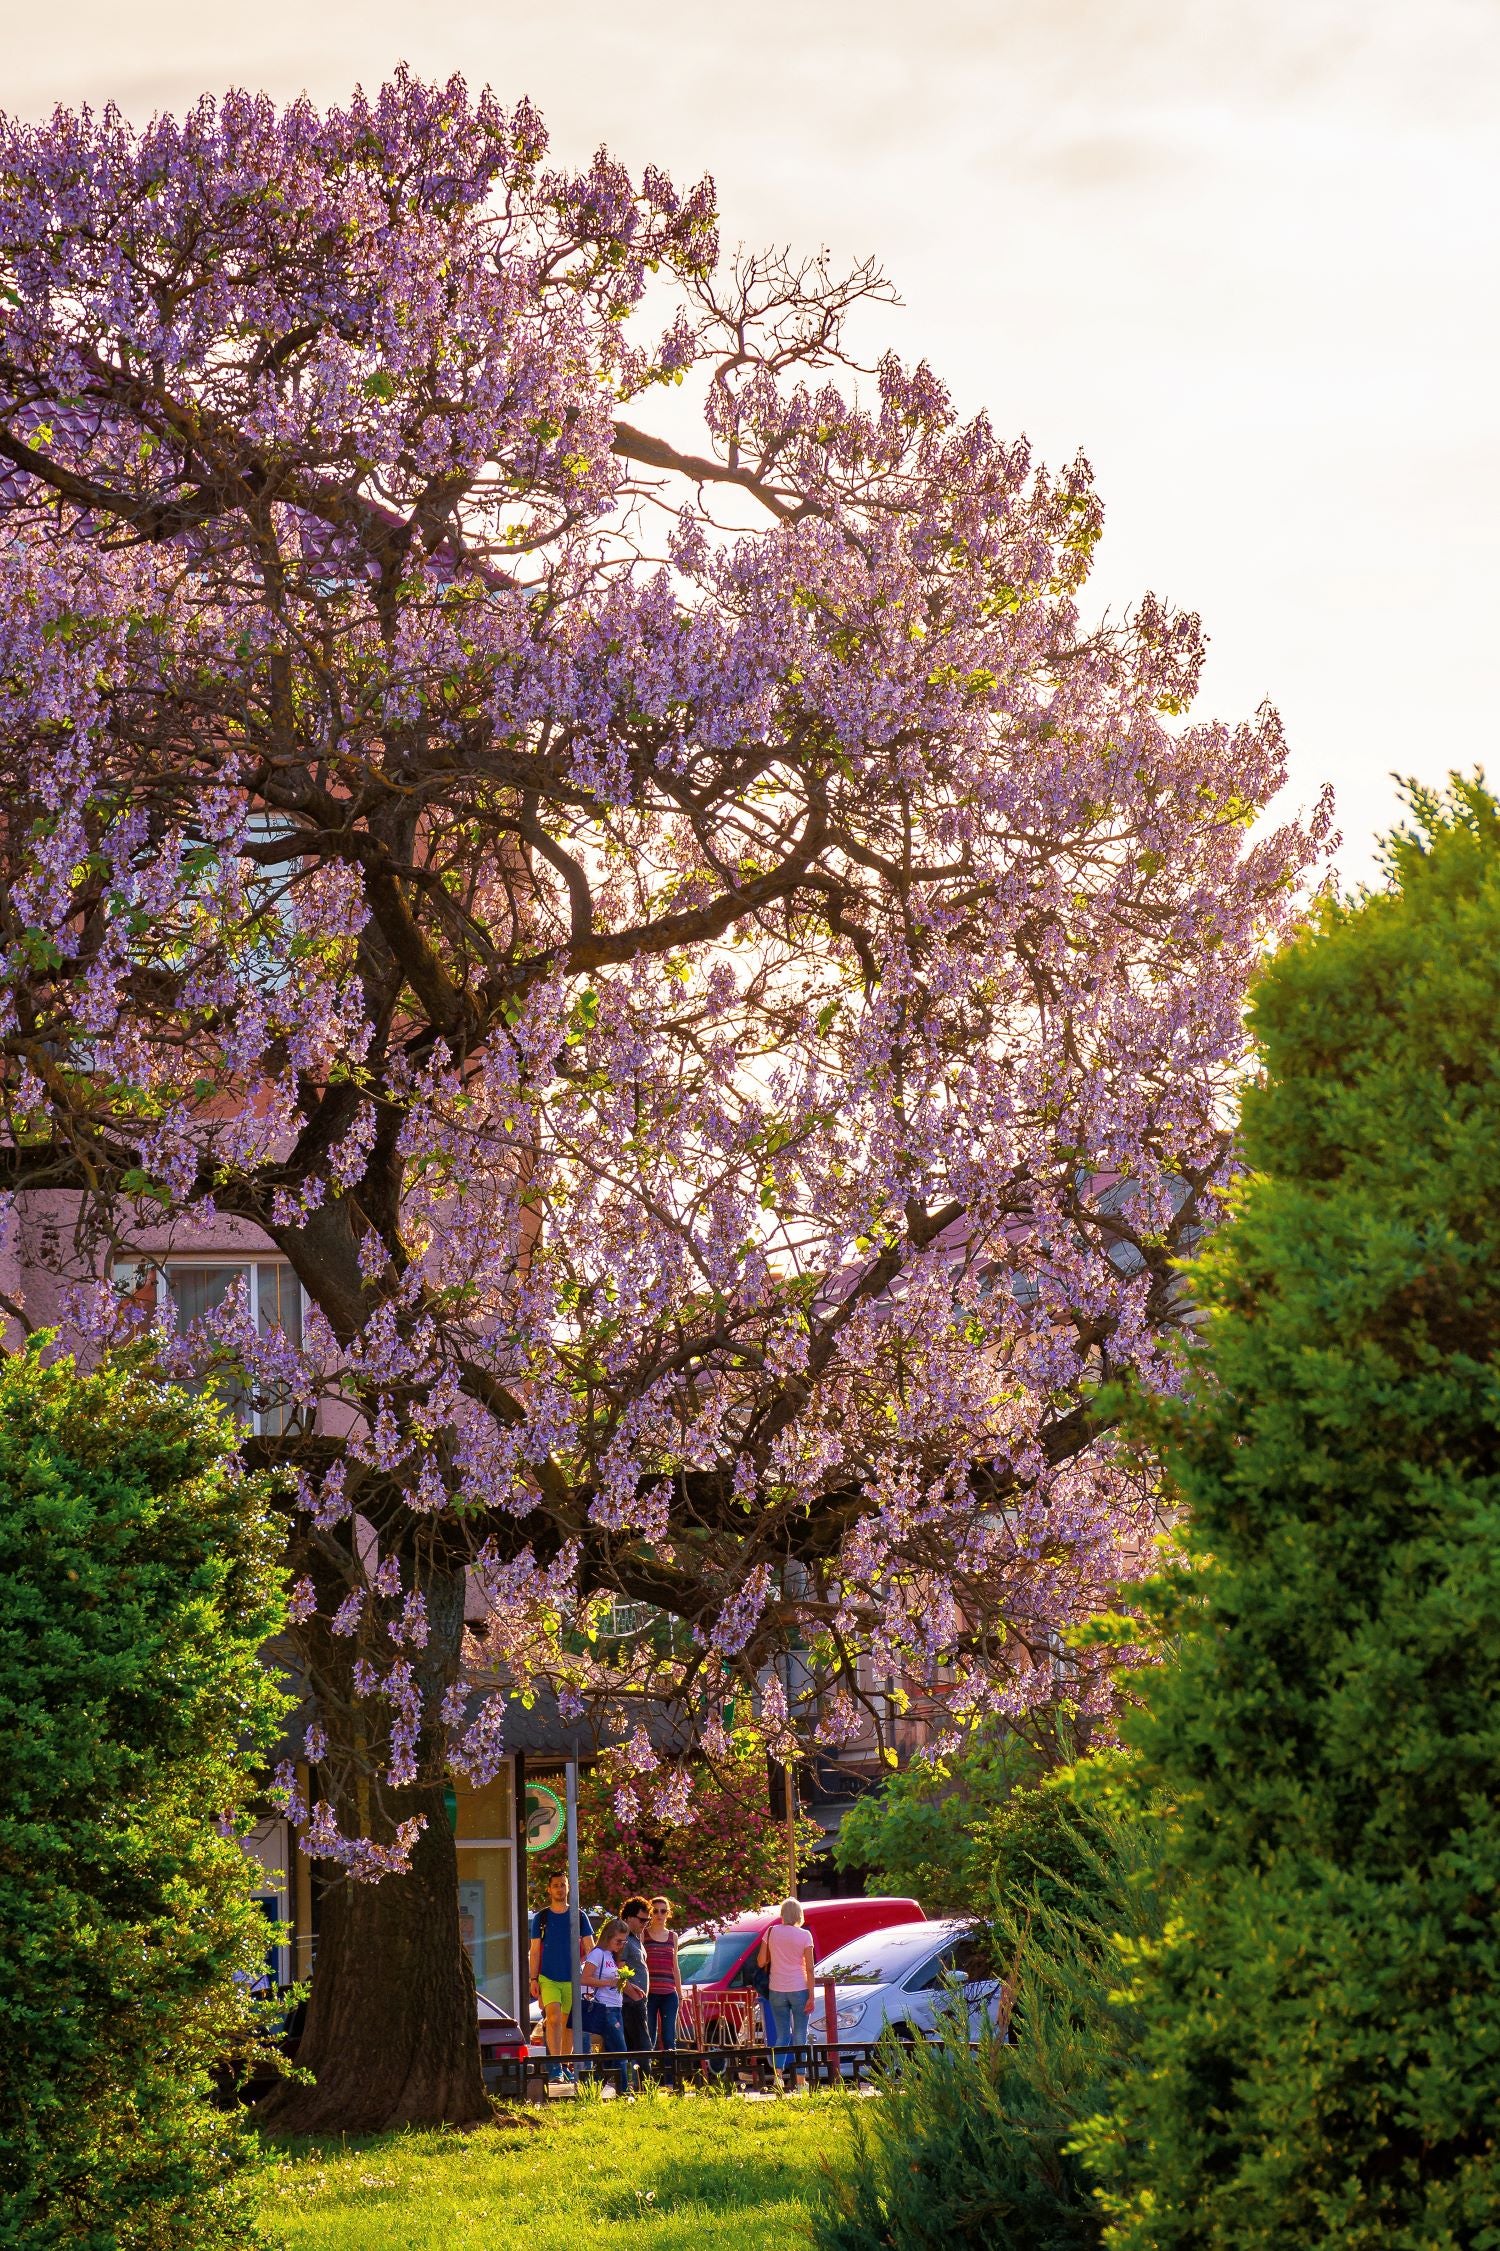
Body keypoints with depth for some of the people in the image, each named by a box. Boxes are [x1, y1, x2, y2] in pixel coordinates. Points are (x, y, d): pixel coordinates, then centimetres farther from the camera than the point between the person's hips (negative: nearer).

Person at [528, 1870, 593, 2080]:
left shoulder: (579, 1916, 7)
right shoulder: (540, 1918, 6)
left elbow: (590, 1948, 8)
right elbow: (535, 1951, 7)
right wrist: (534, 1979, 0)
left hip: (572, 1978, 2)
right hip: (548, 1978, -2)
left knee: (568, 2024, 6)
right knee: (554, 2018, -18)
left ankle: (564, 2065, 15)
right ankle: (555, 2066, -24)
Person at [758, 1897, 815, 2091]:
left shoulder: (772, 1932, 1)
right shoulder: (804, 1935, -6)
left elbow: (761, 1962, 2)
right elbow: (809, 1969, -7)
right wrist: (811, 1996, -5)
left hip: (777, 1991, 2)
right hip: (799, 1989, -2)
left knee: (782, 2035, 11)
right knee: (800, 2036, 4)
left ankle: (778, 2076, -2)